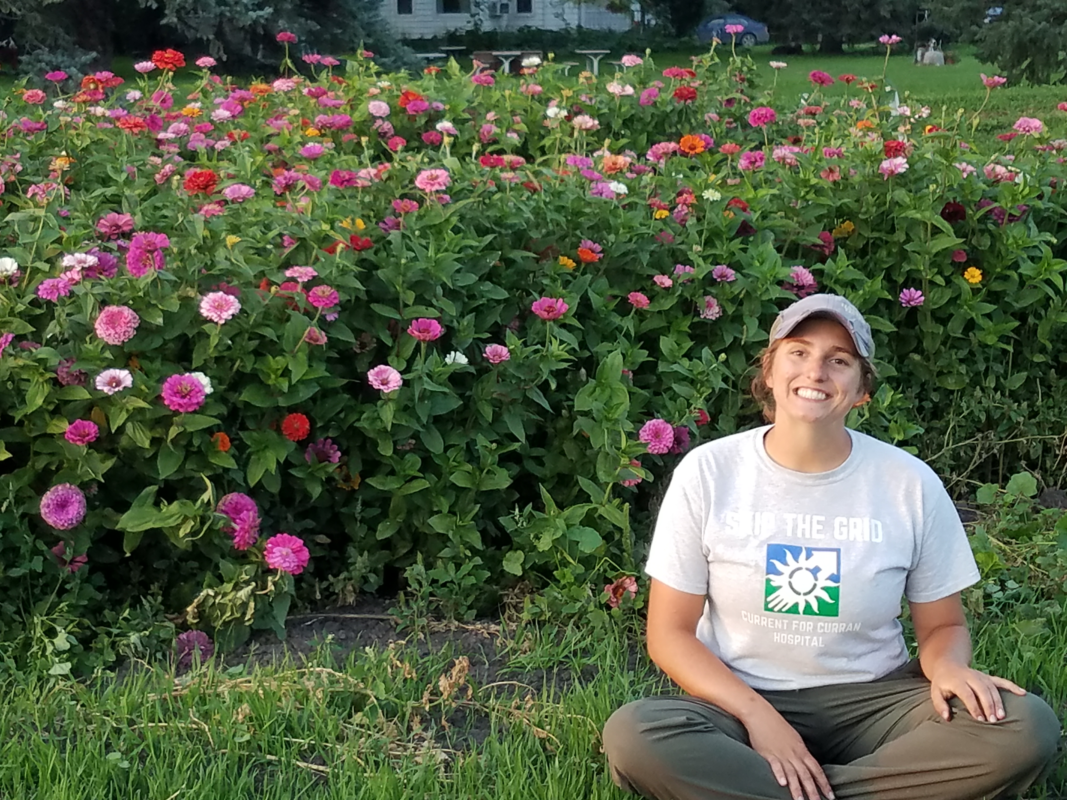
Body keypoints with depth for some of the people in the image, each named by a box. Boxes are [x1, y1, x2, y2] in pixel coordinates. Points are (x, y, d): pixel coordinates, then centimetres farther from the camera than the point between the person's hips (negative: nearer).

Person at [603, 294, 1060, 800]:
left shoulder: (911, 484, -2)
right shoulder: (707, 472, -5)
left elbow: (942, 625, 8)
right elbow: (670, 634, -3)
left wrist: (948, 666, -16)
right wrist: (755, 713, -19)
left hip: (870, 701, 2)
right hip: (740, 701, -2)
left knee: (1029, 727, -26)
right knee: (631, 735, -33)